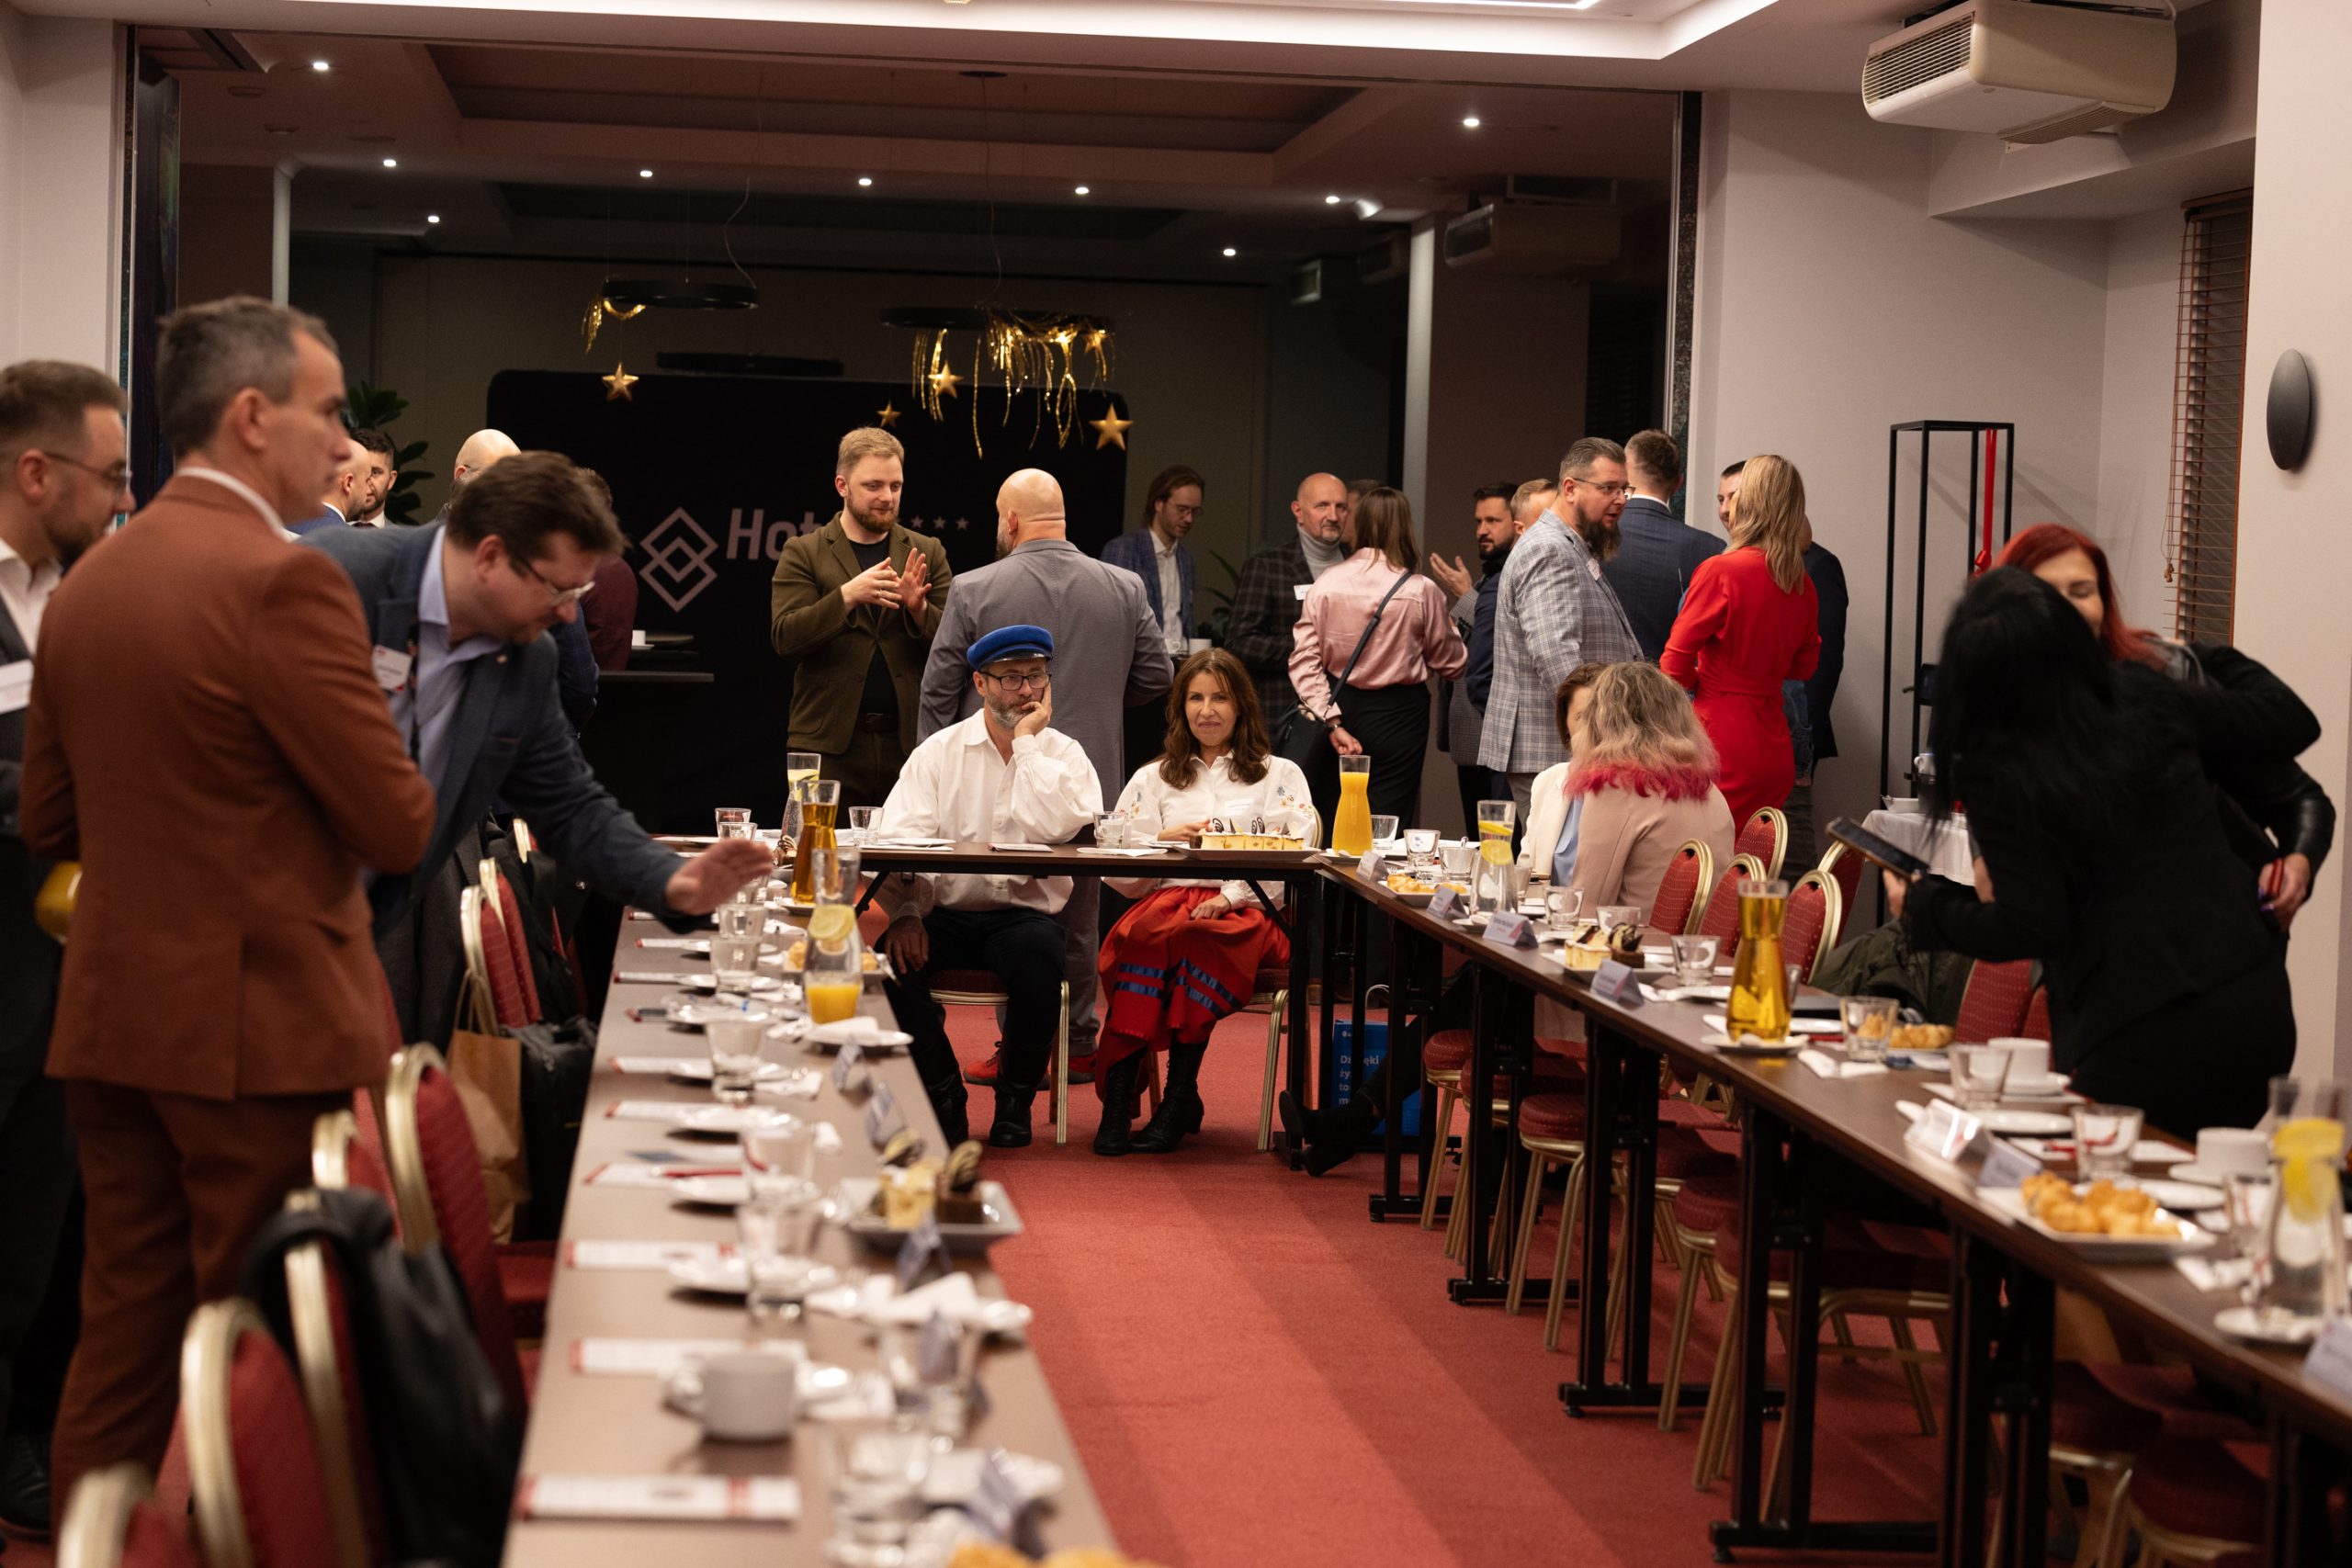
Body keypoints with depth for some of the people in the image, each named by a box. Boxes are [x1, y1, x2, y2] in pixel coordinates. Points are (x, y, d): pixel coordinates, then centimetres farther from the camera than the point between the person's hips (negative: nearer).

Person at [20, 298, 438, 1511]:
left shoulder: (85, 583, 9)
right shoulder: (283, 581, -16)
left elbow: (49, 826, 15)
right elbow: (400, 828, -14)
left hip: (110, 1022, 8)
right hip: (263, 1024, -7)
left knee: (124, 1333, 14)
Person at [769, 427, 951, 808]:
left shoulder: (928, 553, 12)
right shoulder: (802, 554, 5)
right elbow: (785, 638, -7)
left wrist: (918, 608, -14)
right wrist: (848, 595, -20)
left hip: (910, 744, 2)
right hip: (831, 744, -2)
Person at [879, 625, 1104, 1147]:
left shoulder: (1063, 755, 6)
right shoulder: (940, 751, 8)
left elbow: (1051, 827, -16)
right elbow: (896, 838, -4)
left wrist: (1026, 742, -9)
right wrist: (905, 912, -21)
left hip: (1024, 914, -1)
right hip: (945, 914, 1)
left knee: (1038, 952, -35)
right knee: (891, 958, -29)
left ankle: (1015, 1098, -11)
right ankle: (944, 1097, -7)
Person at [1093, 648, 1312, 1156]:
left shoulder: (1280, 775, 19)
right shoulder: (1153, 779, 27)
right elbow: (1118, 874, 19)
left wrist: (1229, 897, -12)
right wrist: (1164, 841, -1)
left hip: (1247, 911, -2)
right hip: (1167, 897, 2)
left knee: (1199, 937, -39)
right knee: (1144, 933, -37)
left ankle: (1179, 1094, -34)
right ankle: (1119, 1092, -40)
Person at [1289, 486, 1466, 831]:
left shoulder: (1326, 583, -3)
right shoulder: (1422, 591, -8)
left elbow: (1304, 661, -7)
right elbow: (1452, 663, 3)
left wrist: (1332, 722, -6)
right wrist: (1449, 622, 21)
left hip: (1341, 707, 2)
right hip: (1397, 713, -2)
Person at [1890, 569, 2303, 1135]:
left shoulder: (1997, 773, -9)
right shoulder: (2146, 700, 5)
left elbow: (2030, 930, -11)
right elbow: (2294, 723, 19)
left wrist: (1921, 909, 5)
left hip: (2137, 1033, -6)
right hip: (2258, 1003, 6)